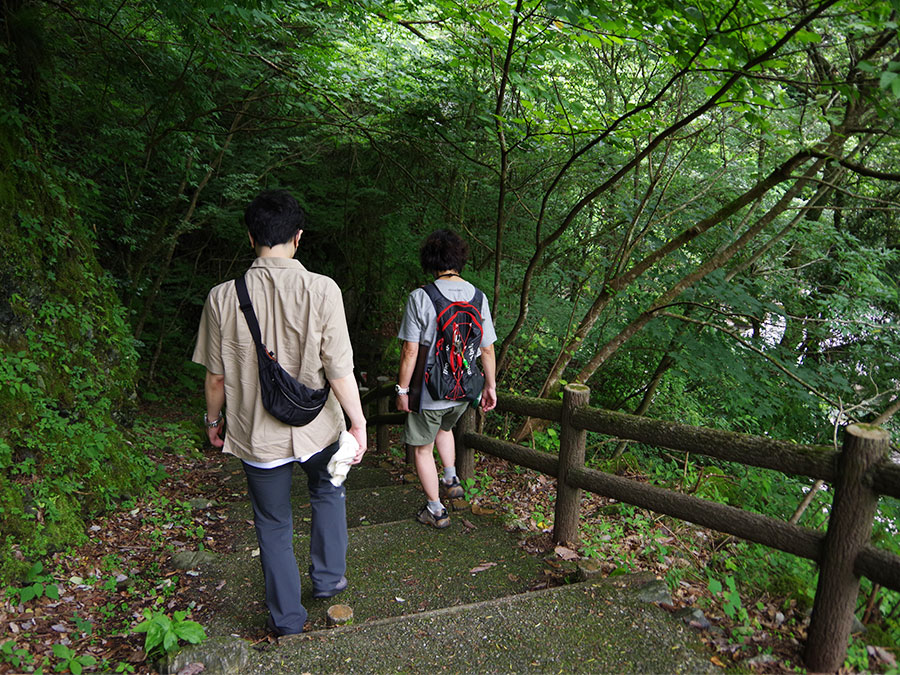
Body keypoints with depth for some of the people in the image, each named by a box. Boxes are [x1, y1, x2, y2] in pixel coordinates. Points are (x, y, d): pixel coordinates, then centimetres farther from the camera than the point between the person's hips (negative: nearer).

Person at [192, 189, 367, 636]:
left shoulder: (223, 297, -11)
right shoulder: (321, 290, -16)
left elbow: (216, 375, -3)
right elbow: (339, 370, -15)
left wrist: (213, 420, 14)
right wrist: (358, 422, -3)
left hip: (256, 434, 1)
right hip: (316, 428, 0)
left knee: (273, 525, 18)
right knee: (328, 493, 30)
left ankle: (287, 619, 31)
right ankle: (328, 578, 38)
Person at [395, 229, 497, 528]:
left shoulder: (420, 298, -16)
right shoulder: (478, 296, -4)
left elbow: (410, 350, -15)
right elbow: (487, 349, 1)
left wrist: (402, 389, -4)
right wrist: (490, 386, 12)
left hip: (430, 390, -5)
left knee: (423, 447, 15)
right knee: (444, 427, 35)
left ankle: (436, 510, 25)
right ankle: (451, 479, 31)